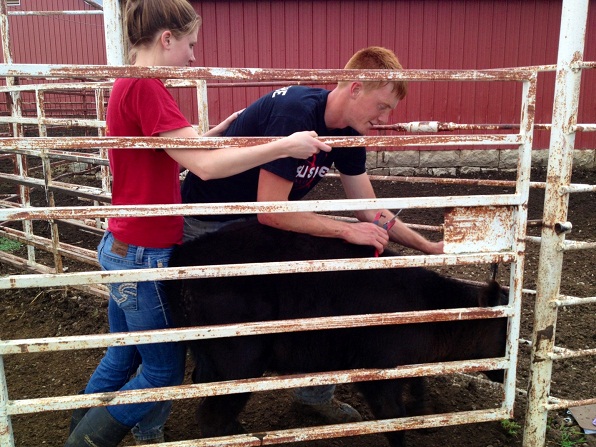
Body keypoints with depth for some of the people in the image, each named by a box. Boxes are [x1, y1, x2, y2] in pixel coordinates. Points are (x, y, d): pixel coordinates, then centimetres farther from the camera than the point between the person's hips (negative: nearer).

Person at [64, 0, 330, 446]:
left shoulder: (130, 85, 10)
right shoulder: (145, 87, -20)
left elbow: (178, 152, 17)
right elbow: (205, 166, -28)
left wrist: (222, 128, 9)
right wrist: (286, 145, -22)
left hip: (124, 248, 10)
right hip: (144, 255, -10)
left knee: (124, 357, 23)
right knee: (165, 370, 7)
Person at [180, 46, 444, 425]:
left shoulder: (347, 131, -5)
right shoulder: (295, 113, -31)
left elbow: (370, 210, 2)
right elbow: (271, 212, -32)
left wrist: (428, 246, -4)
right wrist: (347, 230, -29)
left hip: (262, 219, 7)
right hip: (210, 223, -7)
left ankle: (315, 394, 21)